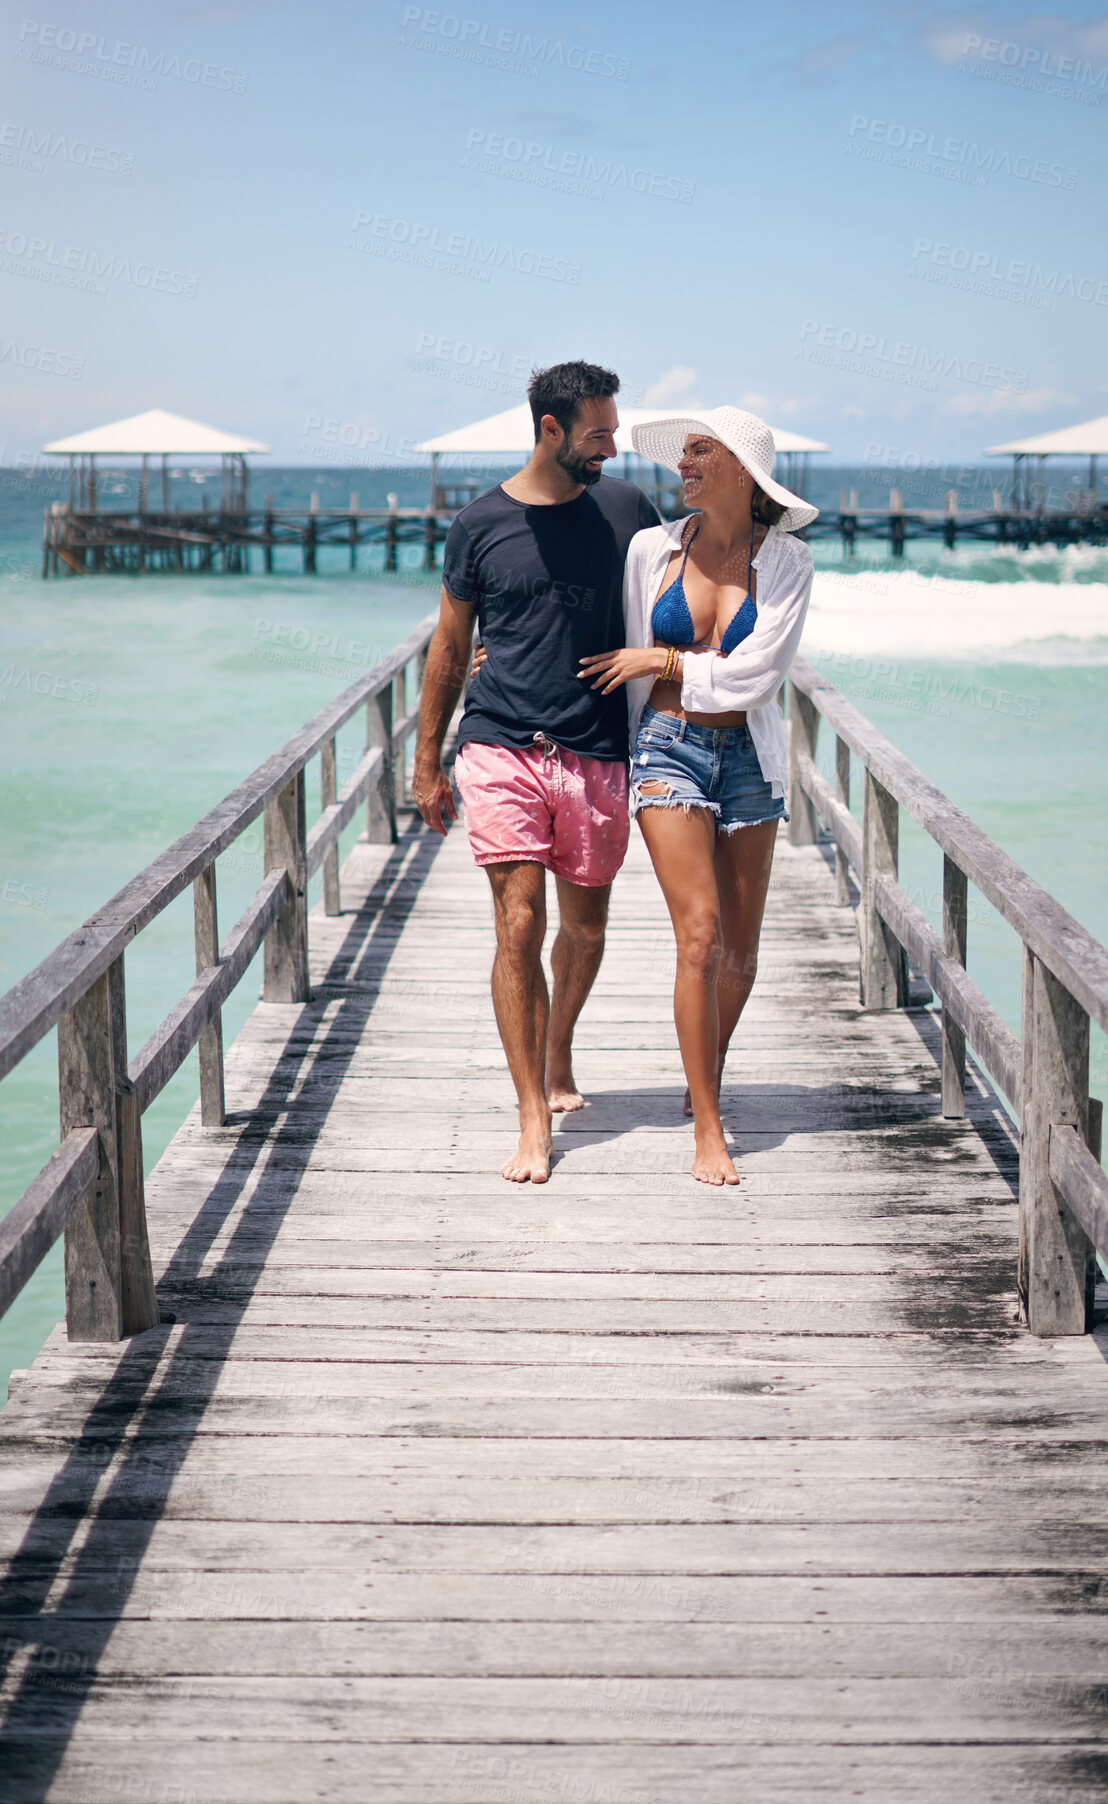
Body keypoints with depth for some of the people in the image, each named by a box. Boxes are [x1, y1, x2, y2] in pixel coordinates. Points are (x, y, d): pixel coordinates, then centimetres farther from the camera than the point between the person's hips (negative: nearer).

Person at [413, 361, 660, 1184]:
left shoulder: (626, 510, 5)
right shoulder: (482, 523, 2)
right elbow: (450, 646, 10)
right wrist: (427, 761, 10)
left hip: (598, 754, 2)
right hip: (502, 747, -2)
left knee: (585, 922, 13)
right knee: (519, 926, -10)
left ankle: (557, 1054, 41)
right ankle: (534, 1122, -7)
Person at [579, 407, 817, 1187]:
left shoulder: (787, 563, -1)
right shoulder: (652, 548, 2)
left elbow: (751, 676, -10)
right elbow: (617, 656, 16)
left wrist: (659, 661, -8)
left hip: (749, 757, 1)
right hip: (669, 750, -1)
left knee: (740, 953, 7)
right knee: (701, 935, -13)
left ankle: (705, 1082, 34)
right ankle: (708, 1131, -7)